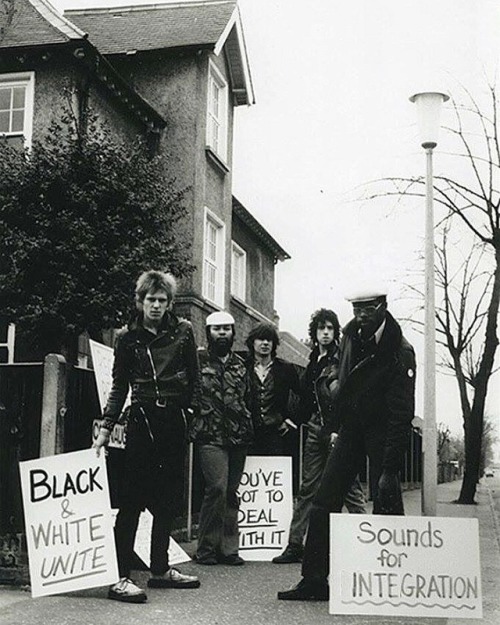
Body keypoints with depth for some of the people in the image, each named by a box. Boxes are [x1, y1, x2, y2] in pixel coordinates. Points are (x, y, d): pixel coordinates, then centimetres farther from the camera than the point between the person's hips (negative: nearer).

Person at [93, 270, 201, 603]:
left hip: (175, 420, 3)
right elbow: (120, 387, 6)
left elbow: (195, 378, 10)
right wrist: (106, 427, -1)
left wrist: (195, 412, 2)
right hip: (142, 420, -3)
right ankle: (121, 577, -6)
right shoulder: (128, 339, 3)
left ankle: (161, 568, 21)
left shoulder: (183, 331, 6)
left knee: (170, 498, 8)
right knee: (133, 498, -7)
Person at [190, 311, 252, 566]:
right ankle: (206, 549, -2)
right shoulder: (198, 360, 1)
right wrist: (194, 423, -7)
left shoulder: (239, 364, 17)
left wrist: (248, 429, 15)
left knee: (231, 492, 8)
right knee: (217, 488, -14)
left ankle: (228, 548, 15)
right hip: (210, 437, -5)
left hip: (238, 438, 5)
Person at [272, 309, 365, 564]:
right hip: (315, 430, 7)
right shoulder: (313, 361, 17)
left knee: (349, 488, -4)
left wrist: (340, 430, -18)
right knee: (307, 488, 8)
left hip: (337, 430, -7)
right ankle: (295, 545, 11)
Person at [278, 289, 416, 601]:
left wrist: (390, 469, -27)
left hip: (383, 432, -6)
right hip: (351, 426, 7)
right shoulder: (352, 333, 0)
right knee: (324, 503, 2)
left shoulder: (400, 352, -21)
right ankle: (314, 581, 8)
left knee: (386, 504, -9)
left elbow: (402, 415, -24)